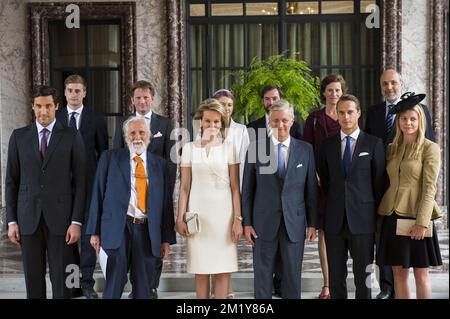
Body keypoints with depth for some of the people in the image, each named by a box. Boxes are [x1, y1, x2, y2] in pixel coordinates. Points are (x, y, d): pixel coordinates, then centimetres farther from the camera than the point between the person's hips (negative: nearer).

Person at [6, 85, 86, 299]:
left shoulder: (72, 137, 1)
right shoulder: (19, 136, 7)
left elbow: (80, 182, 0)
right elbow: (11, 181, 8)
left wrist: (76, 221, -7)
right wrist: (11, 221, 2)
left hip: (60, 218, -2)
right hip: (28, 219, 2)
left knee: (61, 279, 1)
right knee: (33, 279, 7)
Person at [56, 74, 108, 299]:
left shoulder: (96, 119, 4)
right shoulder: (54, 118, 7)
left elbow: (103, 153, 6)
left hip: (88, 182, -1)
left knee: (87, 229, -2)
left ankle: (87, 282, 2)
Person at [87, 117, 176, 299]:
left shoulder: (160, 164, 12)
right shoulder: (110, 158, 7)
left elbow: (166, 203, 12)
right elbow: (98, 195, 5)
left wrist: (167, 239, 8)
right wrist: (95, 232, -1)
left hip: (148, 231, 2)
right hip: (118, 229, -2)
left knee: (144, 289, 7)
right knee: (114, 285, -5)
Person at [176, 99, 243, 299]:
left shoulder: (228, 148, 2)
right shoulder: (189, 148, 6)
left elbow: (235, 187, 1)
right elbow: (184, 187, 7)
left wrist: (238, 219, -4)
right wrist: (180, 218, 1)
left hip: (223, 214, -1)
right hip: (198, 214, 1)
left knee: (222, 270, 0)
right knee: (201, 269, 5)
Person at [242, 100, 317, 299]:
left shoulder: (305, 149, 4)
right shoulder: (255, 148, 1)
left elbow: (311, 189, 6)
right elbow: (247, 189, 2)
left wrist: (312, 223, 3)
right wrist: (247, 222, -2)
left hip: (294, 223, 1)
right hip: (264, 223, -1)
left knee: (293, 277, 7)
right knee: (262, 277, 6)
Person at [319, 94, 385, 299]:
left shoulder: (373, 143, 1)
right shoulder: (327, 144, 9)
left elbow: (379, 182, 3)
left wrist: (377, 216, 3)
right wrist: (331, 207, 10)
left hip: (362, 220, -2)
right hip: (334, 220, 3)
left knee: (363, 275, 3)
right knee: (335, 275, 7)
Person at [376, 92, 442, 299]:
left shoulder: (430, 148, -4)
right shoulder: (391, 149, 11)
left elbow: (429, 188, -10)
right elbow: (386, 182, 13)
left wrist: (422, 222, -16)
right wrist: (381, 213, 3)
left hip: (417, 218, -4)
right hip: (392, 216, 4)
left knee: (421, 274, 3)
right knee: (398, 273, 7)